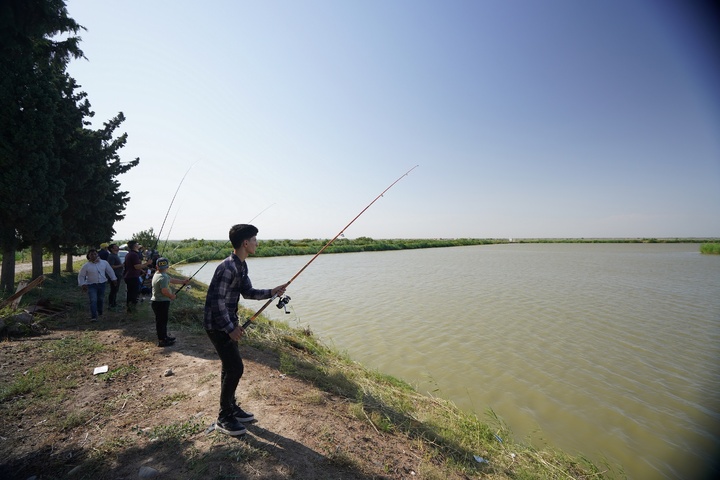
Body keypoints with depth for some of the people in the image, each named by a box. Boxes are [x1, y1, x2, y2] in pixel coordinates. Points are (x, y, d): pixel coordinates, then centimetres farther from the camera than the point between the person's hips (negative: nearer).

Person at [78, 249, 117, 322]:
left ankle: (99, 312, 40)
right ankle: (93, 317, -14)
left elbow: (110, 271, 12)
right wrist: (83, 284, -7)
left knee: (100, 299, 17)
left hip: (102, 284, 3)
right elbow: (81, 276, 1)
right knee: (93, 300, -13)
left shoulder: (104, 263, 0)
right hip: (91, 285, -3)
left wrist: (114, 279, 13)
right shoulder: (86, 266, -7)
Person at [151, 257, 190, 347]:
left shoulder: (158, 274, 10)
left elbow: (172, 280, 16)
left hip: (156, 301, 10)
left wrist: (183, 281, 16)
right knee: (161, 320, 0)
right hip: (161, 302, -10)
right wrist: (171, 296, -9)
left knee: (163, 320, 21)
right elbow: (164, 291, -26)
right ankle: (161, 340, 10)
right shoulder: (163, 277, -22)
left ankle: (164, 336, 34)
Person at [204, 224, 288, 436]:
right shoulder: (228, 267, -25)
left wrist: (271, 292, -3)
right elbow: (217, 300, -25)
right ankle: (224, 418, 12)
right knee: (235, 367, -5)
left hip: (228, 322, 10)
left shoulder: (241, 266, 5)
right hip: (217, 325, -10)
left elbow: (248, 292, 11)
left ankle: (231, 408, 33)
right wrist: (230, 328, -19)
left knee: (230, 366, 18)